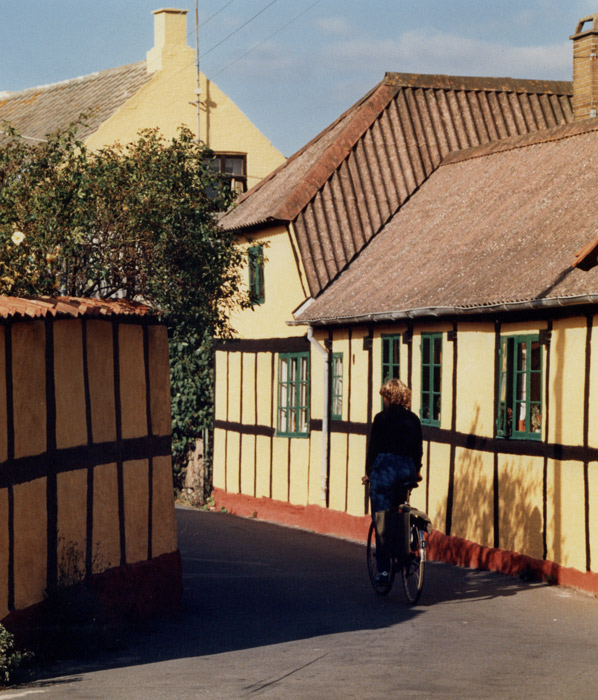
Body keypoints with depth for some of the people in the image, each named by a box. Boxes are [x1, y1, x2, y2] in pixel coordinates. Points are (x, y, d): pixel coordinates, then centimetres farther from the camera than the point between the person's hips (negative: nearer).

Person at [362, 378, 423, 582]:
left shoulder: (382, 418, -6)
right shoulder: (413, 420, 6)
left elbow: (373, 448, -4)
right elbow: (418, 448, 10)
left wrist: (369, 472, 7)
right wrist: (416, 471, 23)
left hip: (385, 468, -4)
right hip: (407, 470, 4)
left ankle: (383, 569, -5)